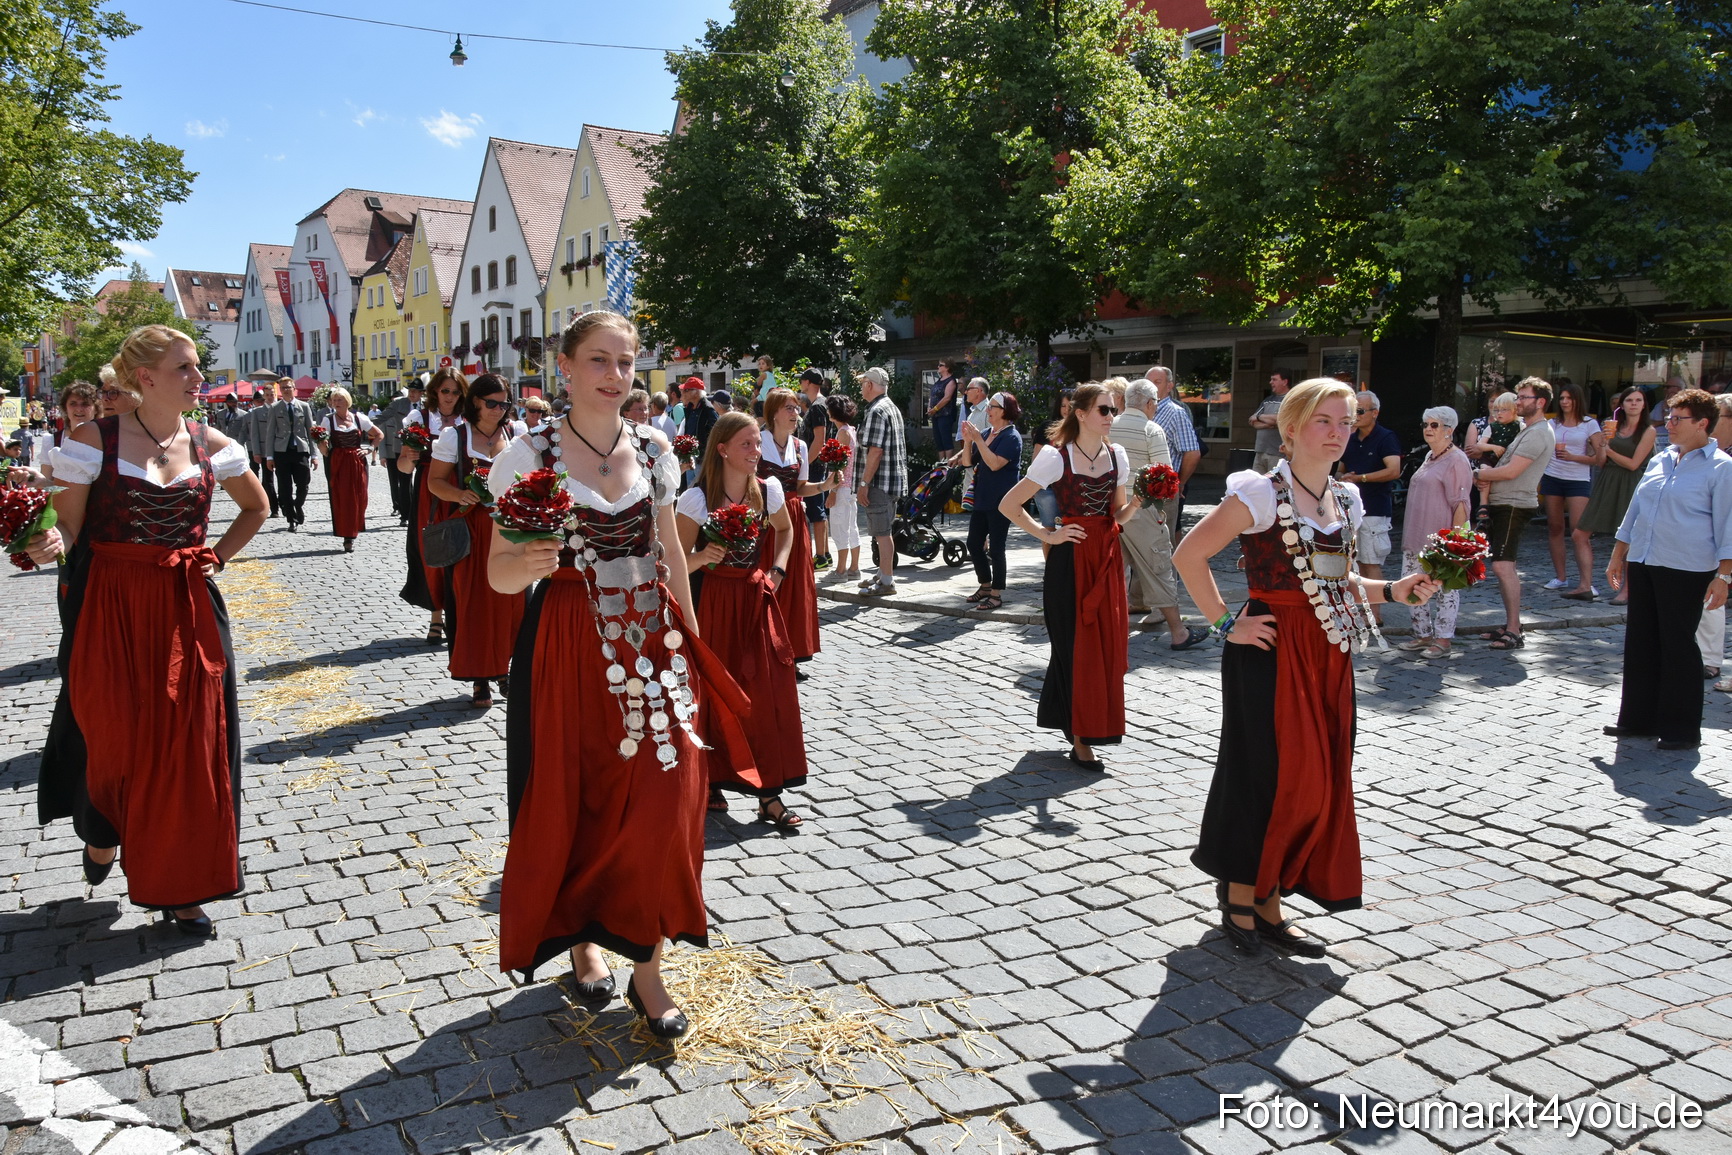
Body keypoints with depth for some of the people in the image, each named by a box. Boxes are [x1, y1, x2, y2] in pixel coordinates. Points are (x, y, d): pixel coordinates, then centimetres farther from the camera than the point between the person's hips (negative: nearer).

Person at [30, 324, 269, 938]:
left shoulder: (211, 445, 4)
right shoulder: (95, 439, -6)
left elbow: (256, 507, 20)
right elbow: (67, 525, -5)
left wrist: (218, 558, 8)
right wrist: (50, 543, -27)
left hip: (187, 611, 3)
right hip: (109, 611, -3)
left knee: (188, 746, 3)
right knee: (112, 736, 6)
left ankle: (180, 890, 16)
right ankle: (101, 834, 41)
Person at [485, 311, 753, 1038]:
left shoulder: (653, 450, 6)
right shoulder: (531, 454, -5)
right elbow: (499, 573, -6)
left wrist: (689, 644, 11)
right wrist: (531, 563, -29)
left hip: (652, 644, 3)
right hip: (568, 650, -3)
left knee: (661, 800, -3)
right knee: (573, 801, 7)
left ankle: (646, 968, 11)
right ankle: (582, 940, 31)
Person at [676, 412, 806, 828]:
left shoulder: (769, 490, 1)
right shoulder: (696, 498, -13)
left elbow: (785, 530, 21)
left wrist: (777, 570, 7)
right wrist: (703, 557, -31)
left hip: (756, 600, 4)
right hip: (711, 604, -4)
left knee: (767, 694, 0)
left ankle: (769, 793, 5)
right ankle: (709, 782, 21)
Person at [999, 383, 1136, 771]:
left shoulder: (1116, 455, 7)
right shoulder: (1056, 456, -10)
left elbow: (1117, 514, 15)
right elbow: (1009, 505, -7)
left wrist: (1134, 506, -6)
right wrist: (1048, 535, -9)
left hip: (1108, 557, 6)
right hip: (1072, 558, -6)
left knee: (1107, 643, 8)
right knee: (1078, 645, 0)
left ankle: (1065, 717, 27)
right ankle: (1080, 739, 9)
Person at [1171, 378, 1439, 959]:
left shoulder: (1345, 501, 11)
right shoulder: (1260, 494, -12)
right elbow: (1189, 555, -13)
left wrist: (1393, 590, 5)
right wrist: (1226, 623, -13)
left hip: (1327, 657, 7)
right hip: (1270, 655, -7)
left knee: (1317, 781, 9)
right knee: (1271, 777, -2)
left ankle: (1267, 903, 23)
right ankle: (1241, 897, 18)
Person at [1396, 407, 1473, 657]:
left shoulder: (1456, 460, -11)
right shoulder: (1429, 457, 16)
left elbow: (1460, 504, -16)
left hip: (1440, 541, -9)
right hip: (1416, 538, 9)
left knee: (1445, 586, 0)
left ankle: (1443, 640, 6)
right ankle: (1423, 635, 21)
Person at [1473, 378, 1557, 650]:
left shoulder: (1538, 433, -13)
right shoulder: (1527, 429, 20)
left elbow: (1511, 471, -21)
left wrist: (1480, 474, -6)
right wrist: (1488, 479, -1)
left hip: (1514, 506, -11)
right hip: (1501, 504, 11)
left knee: (1503, 565, -16)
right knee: (1503, 566, 12)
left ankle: (1514, 633, -16)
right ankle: (1511, 626, 19)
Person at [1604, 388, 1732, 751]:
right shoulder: (1659, 461, 14)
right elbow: (1635, 510, 21)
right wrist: (1618, 556, 20)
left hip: (1686, 571, -7)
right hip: (1642, 565, 7)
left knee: (1678, 647, -1)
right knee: (1640, 644, 10)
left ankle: (1681, 730, 10)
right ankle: (1639, 720, 21)